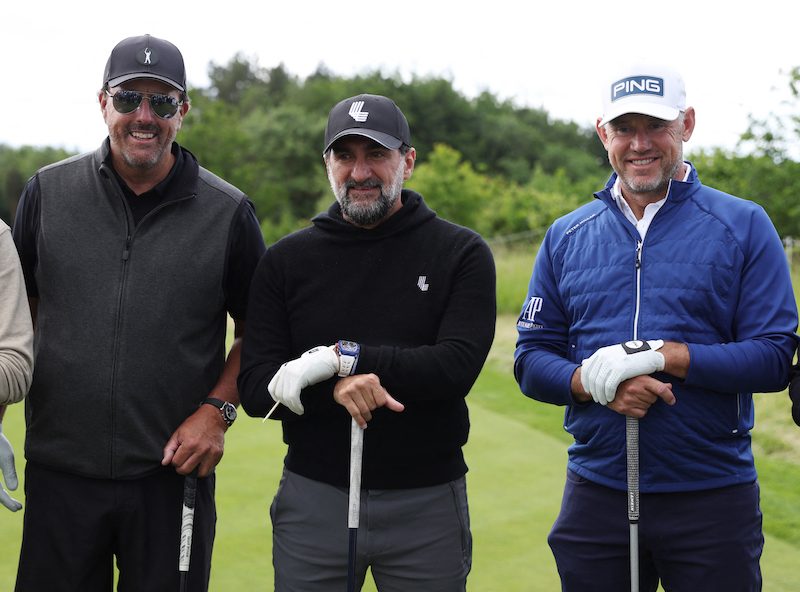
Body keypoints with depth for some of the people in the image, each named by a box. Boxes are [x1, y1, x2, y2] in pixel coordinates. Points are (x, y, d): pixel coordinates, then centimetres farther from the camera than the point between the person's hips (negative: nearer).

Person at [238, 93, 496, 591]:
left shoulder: (462, 254, -1)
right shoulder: (286, 260, 5)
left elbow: (457, 367, -14)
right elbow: (255, 388, -3)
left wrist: (345, 356, -20)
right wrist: (336, 387, -21)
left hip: (427, 501, -1)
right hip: (313, 499, 1)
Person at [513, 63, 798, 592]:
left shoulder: (745, 226, -1)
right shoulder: (566, 236, 9)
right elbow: (531, 358, 6)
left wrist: (663, 355, -19)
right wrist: (590, 383, -15)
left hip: (713, 500, -2)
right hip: (596, 495, 3)